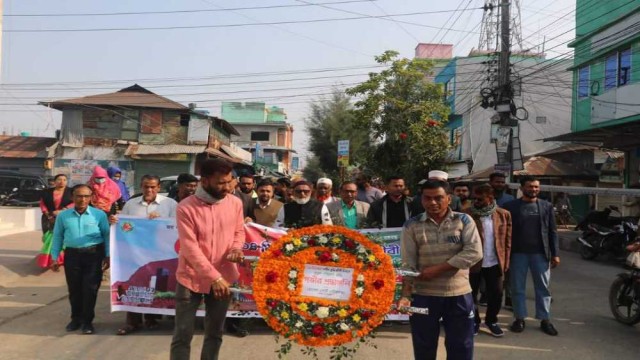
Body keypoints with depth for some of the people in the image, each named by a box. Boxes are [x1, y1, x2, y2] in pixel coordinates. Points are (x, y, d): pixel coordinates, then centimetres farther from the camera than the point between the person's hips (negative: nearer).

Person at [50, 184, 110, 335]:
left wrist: (107, 256, -3)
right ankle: (76, 318, 29)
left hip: (94, 254, -2)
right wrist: (54, 258, 8)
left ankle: (87, 321, 12)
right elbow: (57, 237, 10)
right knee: (74, 289, 11)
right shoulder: (63, 215, 4)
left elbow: (107, 235, 1)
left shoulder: (100, 215, -3)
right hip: (72, 255, 2)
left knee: (90, 289, 0)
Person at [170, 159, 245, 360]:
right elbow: (190, 248, -19)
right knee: (182, 335, 4)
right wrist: (214, 277, -23)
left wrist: (236, 248, -12)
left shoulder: (235, 203, -3)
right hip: (191, 278, -3)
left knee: (215, 334, 15)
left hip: (224, 278, 3)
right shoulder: (186, 208, -16)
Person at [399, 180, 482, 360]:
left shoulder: (464, 220, -2)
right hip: (423, 296, 0)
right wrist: (406, 295, -16)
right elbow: (407, 263, -5)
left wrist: (438, 269, -17)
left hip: (459, 294, 0)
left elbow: (474, 252, -13)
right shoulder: (412, 226, -2)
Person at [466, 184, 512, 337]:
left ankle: (491, 321, 32)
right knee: (471, 294, 9)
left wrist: (506, 261, 1)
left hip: (495, 263, 2)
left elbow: (507, 240, 5)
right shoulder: (467, 215, -9)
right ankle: (474, 321, 29)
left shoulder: (504, 215, 0)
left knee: (496, 294, 10)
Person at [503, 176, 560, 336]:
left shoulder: (547, 206, 6)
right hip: (517, 253, -1)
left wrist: (555, 253, 2)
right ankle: (519, 318, 17)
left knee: (543, 287, 7)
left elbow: (552, 232, 7)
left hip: (540, 253, 2)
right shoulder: (510, 206, -1)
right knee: (518, 287, 6)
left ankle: (545, 319, 17)